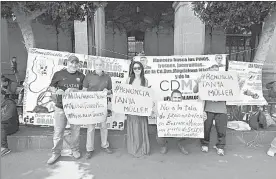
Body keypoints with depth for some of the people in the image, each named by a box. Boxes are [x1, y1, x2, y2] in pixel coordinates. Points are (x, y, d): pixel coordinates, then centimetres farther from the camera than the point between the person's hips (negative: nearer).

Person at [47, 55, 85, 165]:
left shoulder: (81, 76, 7)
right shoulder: (59, 74, 2)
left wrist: (74, 90, -14)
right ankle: (56, 153, 22)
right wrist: (56, 91, -13)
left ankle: (75, 150, 30)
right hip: (60, 107, -1)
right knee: (58, 131, 4)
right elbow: (51, 87, 9)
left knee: (75, 130, 10)